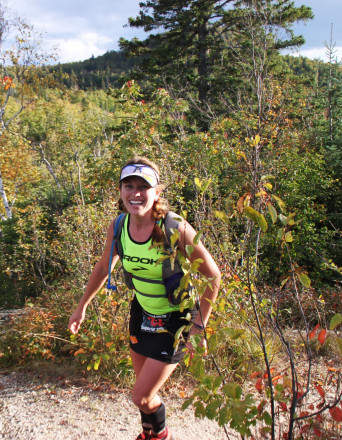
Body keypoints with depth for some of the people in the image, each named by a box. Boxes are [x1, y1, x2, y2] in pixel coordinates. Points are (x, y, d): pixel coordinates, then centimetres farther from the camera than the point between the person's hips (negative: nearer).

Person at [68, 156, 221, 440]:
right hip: (142, 312, 5)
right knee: (143, 387, 22)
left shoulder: (175, 228, -29)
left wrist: (199, 326, -17)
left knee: (142, 397, 2)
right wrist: (82, 307, 14)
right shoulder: (118, 226, -12)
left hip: (175, 320, -5)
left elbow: (213, 276, -21)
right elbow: (104, 267, 5)